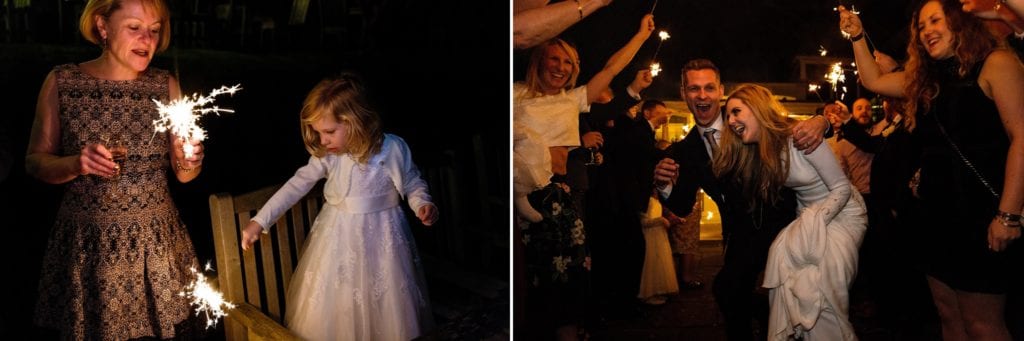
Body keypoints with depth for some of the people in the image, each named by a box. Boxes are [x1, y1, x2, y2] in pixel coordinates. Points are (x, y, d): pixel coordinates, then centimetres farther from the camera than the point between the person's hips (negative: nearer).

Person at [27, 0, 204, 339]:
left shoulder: (165, 85, 0)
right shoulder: (61, 82, -5)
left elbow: (182, 174, 5)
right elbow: (35, 162, 1)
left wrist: (189, 163, -17)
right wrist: (75, 165, -18)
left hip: (156, 239, 2)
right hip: (88, 243, -1)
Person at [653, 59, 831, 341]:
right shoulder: (685, 151, -1)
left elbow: (793, 129, -13)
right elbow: (683, 206, -2)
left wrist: (820, 121, -37)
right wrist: (665, 187, -24)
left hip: (785, 219, -2)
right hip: (743, 234, 2)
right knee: (728, 289, -13)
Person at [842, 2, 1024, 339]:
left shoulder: (995, 64, -8)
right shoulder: (926, 79, 13)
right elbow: (873, 81, 27)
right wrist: (857, 37, 16)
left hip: (981, 215, -7)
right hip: (937, 216, 7)